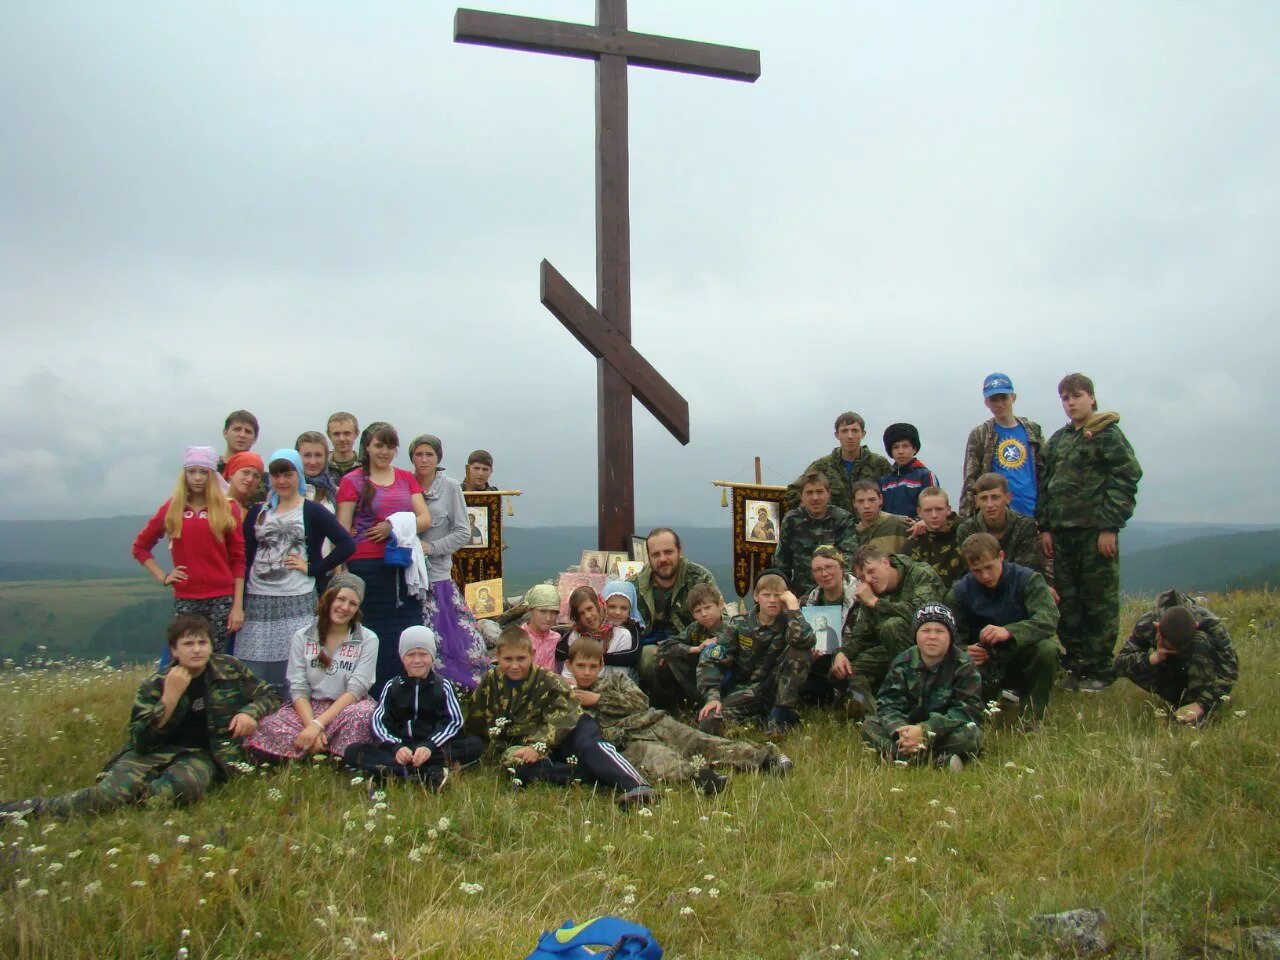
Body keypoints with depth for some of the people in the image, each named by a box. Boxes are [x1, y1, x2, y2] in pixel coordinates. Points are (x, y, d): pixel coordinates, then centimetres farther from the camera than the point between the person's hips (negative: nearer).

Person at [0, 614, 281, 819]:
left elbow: (266, 695, 15)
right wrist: (170, 696, -18)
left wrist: (249, 712, -8)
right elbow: (141, 741, -8)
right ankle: (33, 808, -19)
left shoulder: (230, 670, 3)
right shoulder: (153, 686, 1)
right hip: (156, 750, 1)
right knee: (113, 790, -29)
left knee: (179, 788, -38)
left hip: (202, 755, -1)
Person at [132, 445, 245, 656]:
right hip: (185, 600, 1)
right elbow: (140, 546, 17)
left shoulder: (228, 509, 3)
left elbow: (238, 559, 2)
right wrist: (162, 577, 4)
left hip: (221, 599, -1)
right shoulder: (171, 508, 8)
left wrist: (238, 606, -3)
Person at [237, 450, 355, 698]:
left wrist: (312, 568, -9)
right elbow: (245, 557, 12)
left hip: (298, 603, -4)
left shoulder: (312, 511, 3)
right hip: (258, 603, 4)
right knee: (253, 675, 3)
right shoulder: (258, 512, 15)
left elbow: (347, 544, -7)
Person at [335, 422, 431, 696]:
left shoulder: (406, 479, 16)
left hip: (404, 565, 4)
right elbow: (342, 531, -1)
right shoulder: (353, 481, 5)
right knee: (374, 633, -2)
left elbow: (425, 519, 8)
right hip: (367, 565, -4)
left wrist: (393, 527, -9)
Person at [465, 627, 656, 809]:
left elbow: (562, 719, -16)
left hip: (563, 739, -2)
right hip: (523, 745, 2)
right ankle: (599, 776, -34)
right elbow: (474, 723, 11)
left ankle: (636, 785, -52)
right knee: (520, 768, -33)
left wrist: (539, 746, -30)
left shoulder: (548, 681, -6)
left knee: (587, 743, -34)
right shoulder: (490, 682, 4)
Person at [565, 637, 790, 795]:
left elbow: (640, 701, 6)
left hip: (654, 723, 3)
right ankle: (696, 773, -63)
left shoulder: (615, 679, 23)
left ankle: (764, 754, -24)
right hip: (629, 741, -3)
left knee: (704, 744, -15)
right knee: (661, 759, -36)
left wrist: (599, 699, 2)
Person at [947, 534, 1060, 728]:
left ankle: (1031, 717, -10)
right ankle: (995, 694, 11)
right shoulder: (961, 590, -6)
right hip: (986, 664, 2)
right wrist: (965, 652, -32)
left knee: (1047, 649, -34)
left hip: (1022, 654, -1)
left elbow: (1049, 618, -28)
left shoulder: (1027, 579, -12)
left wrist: (1009, 631, -44)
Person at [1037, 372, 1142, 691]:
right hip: (1062, 531, 6)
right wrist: (1045, 527, 8)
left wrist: (1109, 526, -14)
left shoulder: (1108, 435, -1)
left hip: (1096, 530, -6)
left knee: (1100, 601, 0)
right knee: (1067, 602, 8)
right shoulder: (1057, 441, 16)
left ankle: (1098, 669, 7)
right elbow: (1045, 485, 16)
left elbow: (1125, 480, -9)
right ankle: (1075, 664, 17)